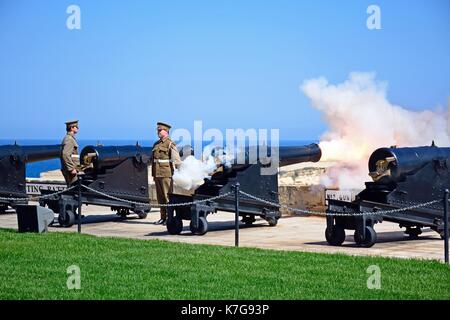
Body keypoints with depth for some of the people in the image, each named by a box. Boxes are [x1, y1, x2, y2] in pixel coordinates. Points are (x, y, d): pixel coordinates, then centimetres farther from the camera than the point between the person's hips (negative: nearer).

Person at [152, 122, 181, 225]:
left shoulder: (170, 144, -6)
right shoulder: (156, 144, 16)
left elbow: (177, 160, -9)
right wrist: (153, 174, 20)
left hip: (166, 175, -7)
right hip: (157, 174, 7)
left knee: (167, 196, -5)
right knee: (160, 197, 8)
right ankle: (163, 217, 13)